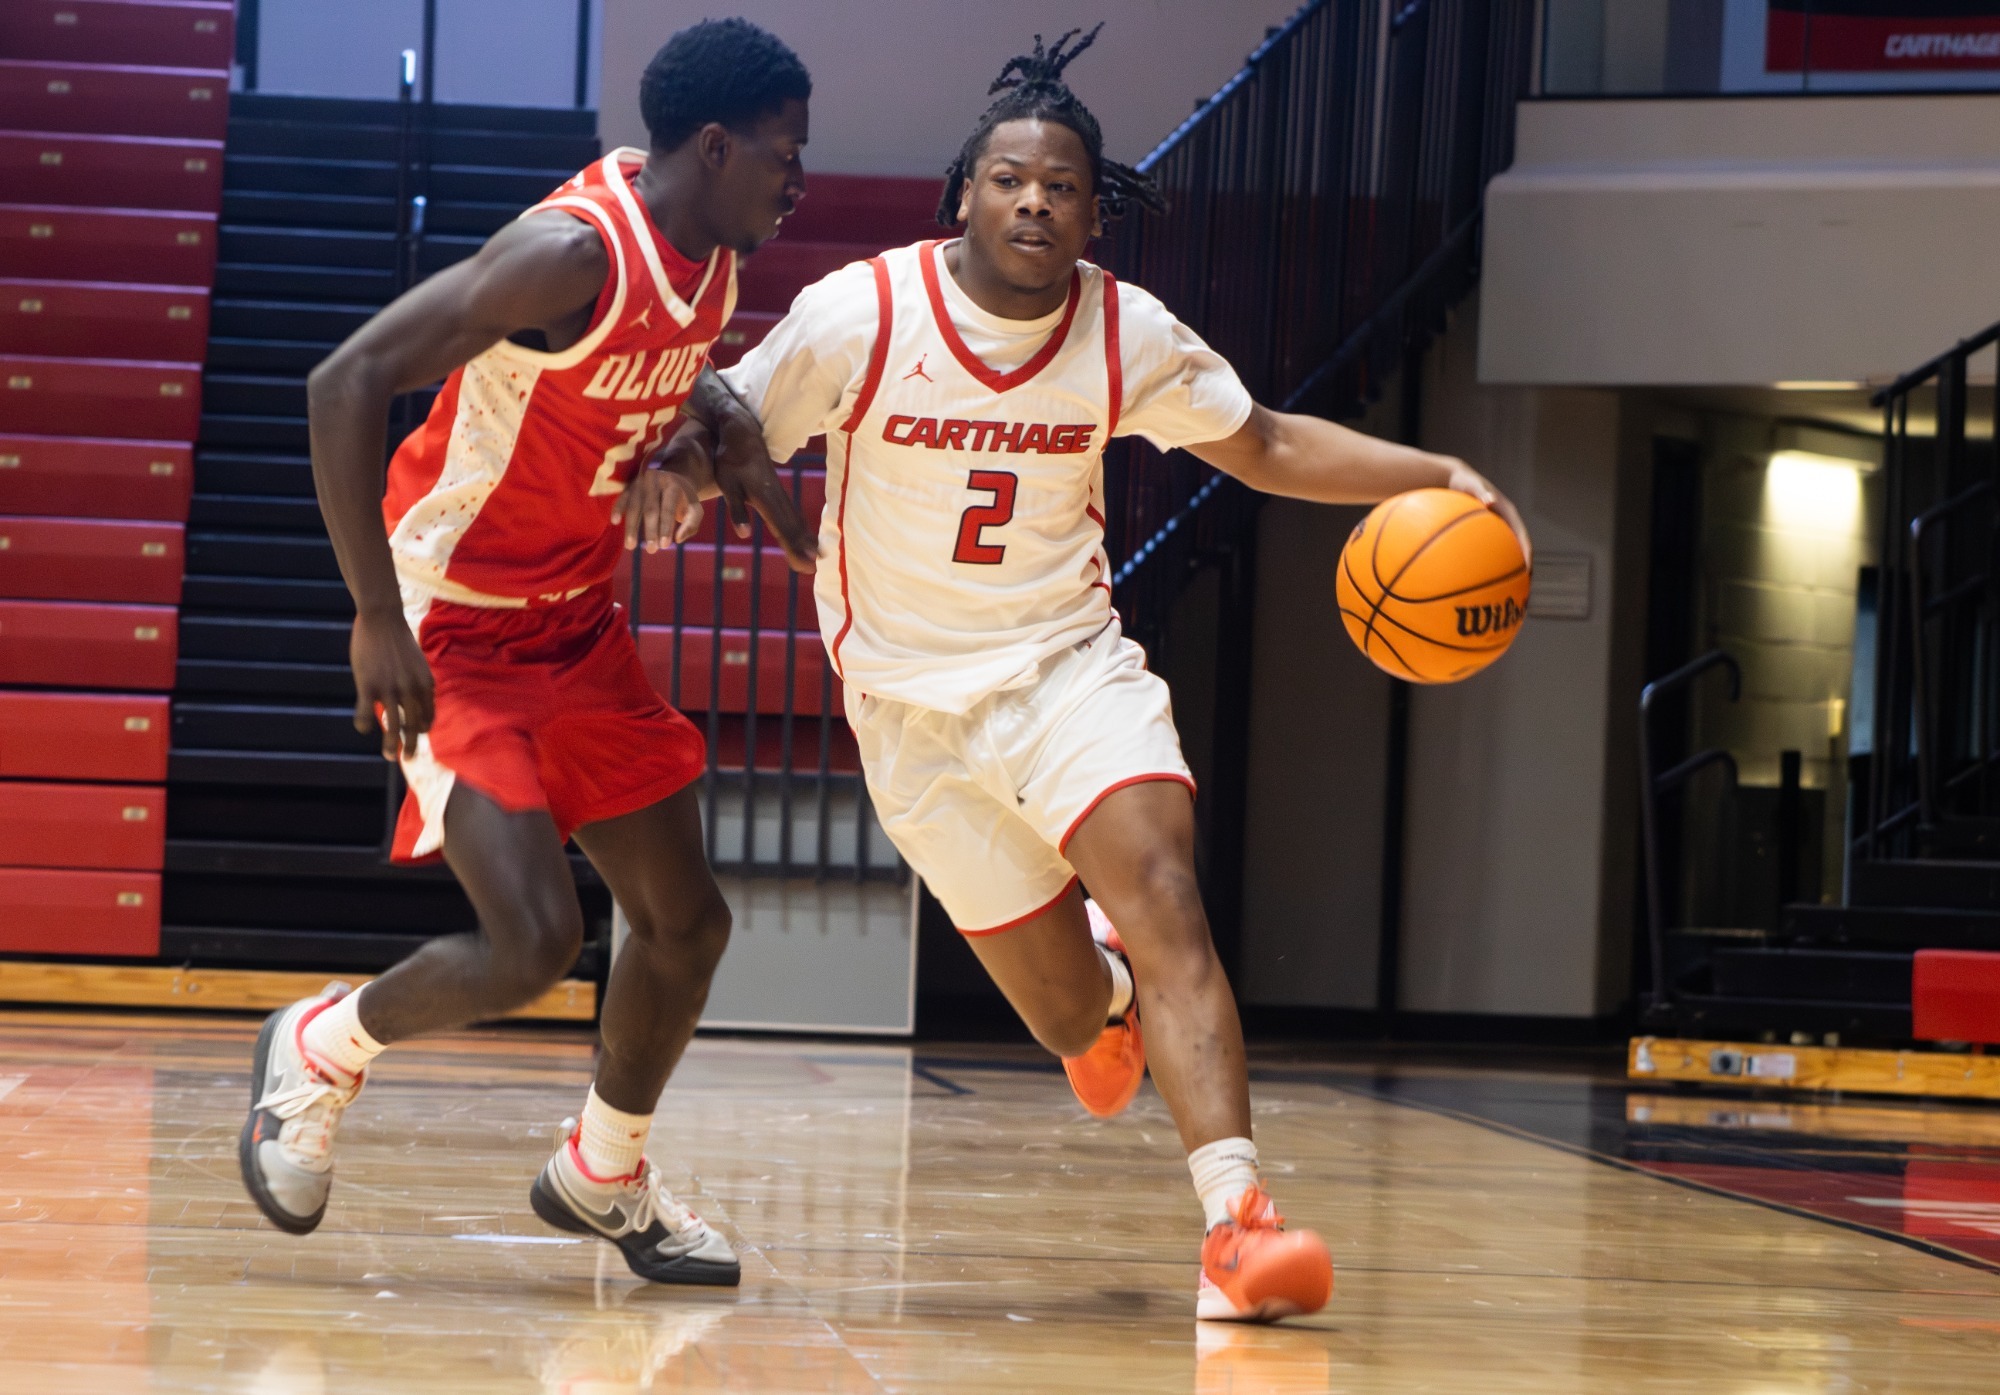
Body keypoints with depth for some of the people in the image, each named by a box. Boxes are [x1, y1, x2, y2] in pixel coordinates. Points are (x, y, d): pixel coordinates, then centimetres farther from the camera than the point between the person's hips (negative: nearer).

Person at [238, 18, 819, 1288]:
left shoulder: (712, 264, 1)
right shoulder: (574, 252, -26)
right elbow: (349, 383, -28)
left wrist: (812, 547, 19)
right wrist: (378, 620, -30)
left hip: (579, 623, 8)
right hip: (453, 630, -8)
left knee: (686, 918, 9)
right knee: (534, 942, -18)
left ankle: (603, 1178, 33)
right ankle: (322, 1049, 12)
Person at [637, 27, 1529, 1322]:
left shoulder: (1130, 336, -5)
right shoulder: (859, 316, -13)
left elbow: (1267, 447, 7)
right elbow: (733, 431, -4)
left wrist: (1436, 476, -5)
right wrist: (682, 459, -29)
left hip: (1071, 659, 1)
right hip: (912, 695, -1)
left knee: (1162, 890, -25)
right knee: (1078, 1019, 1)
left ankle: (1236, 1222, -31)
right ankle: (1101, 988, 43)